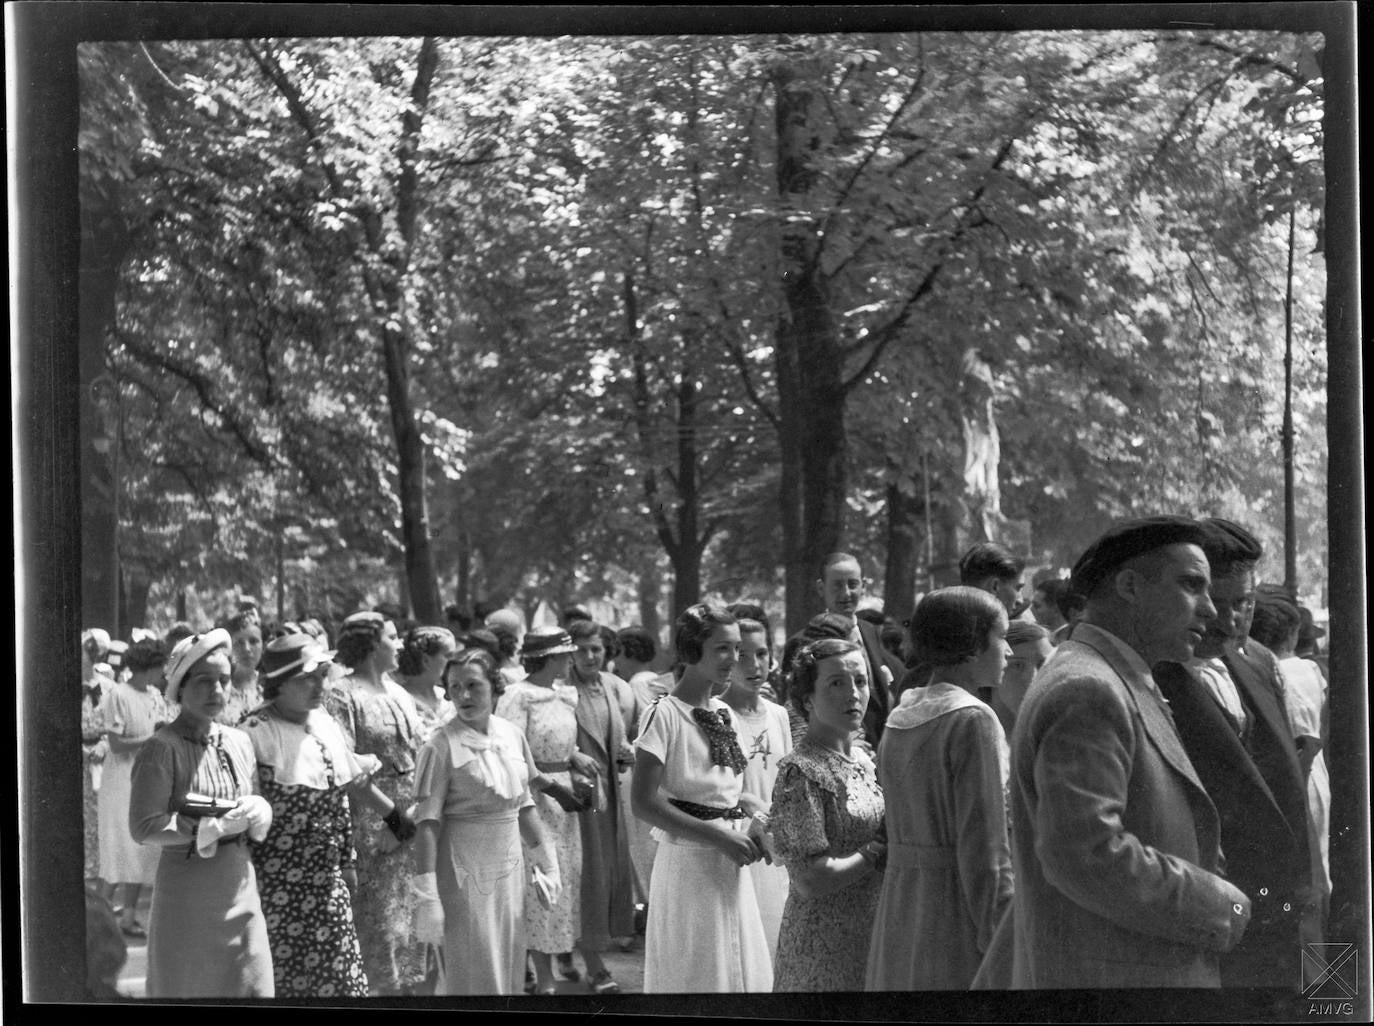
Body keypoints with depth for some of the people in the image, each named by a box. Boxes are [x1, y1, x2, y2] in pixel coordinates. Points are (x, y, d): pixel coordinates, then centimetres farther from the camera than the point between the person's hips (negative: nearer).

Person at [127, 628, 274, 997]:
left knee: (255, 987, 4)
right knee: (183, 989, 4)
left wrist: (254, 813, -9)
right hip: (186, 887, -5)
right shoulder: (162, 749, -10)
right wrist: (214, 827, -16)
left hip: (241, 885, 5)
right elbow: (144, 827, -17)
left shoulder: (239, 743, 9)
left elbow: (261, 810, 14)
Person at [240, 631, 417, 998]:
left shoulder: (326, 724, 9)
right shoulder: (256, 734, -13)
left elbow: (353, 783, 21)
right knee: (281, 976, 0)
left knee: (340, 973, 6)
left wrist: (393, 813, 26)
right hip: (276, 883, -6)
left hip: (327, 880, 6)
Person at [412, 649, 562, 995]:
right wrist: (426, 896, -19)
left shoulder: (512, 735, 5)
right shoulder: (441, 746, -11)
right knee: (472, 977, -2)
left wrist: (547, 865, 16)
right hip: (463, 869, -6)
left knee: (509, 972, 11)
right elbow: (428, 824, -14)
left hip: (510, 865, 6)